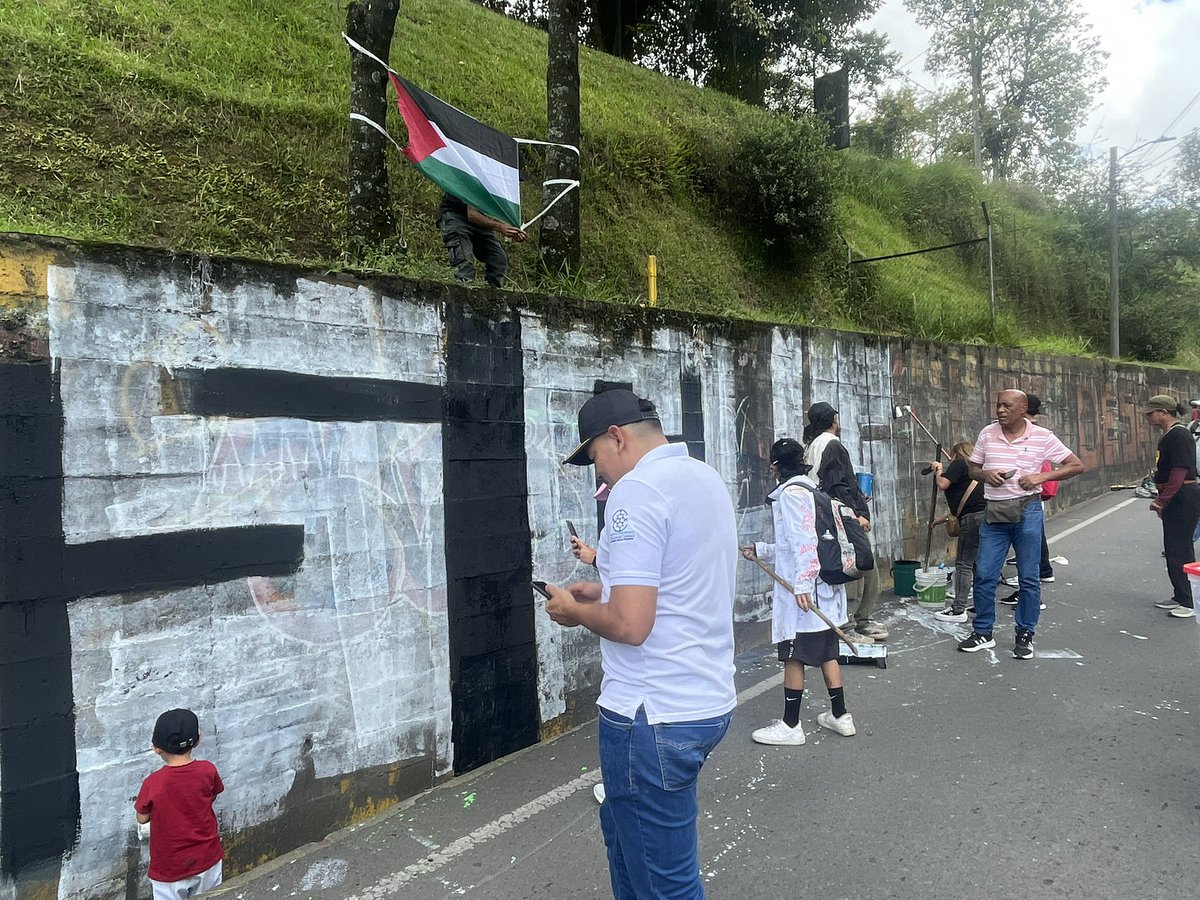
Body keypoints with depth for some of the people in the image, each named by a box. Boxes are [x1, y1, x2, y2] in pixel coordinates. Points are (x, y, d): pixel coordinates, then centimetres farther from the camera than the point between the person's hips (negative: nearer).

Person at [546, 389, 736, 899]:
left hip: (655, 716, -10)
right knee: (622, 828, 27)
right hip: (710, 699, 10)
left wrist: (575, 611, -6)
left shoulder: (637, 490, -19)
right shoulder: (707, 479, 10)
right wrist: (605, 590, 16)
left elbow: (630, 623, -25)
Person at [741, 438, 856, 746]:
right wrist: (760, 550, 28)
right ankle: (840, 716, 24)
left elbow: (804, 541, -21)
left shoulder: (791, 493, -11)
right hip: (824, 587, 9)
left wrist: (802, 583, -24)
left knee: (792, 655, -1)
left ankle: (790, 726, 6)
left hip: (802, 590, -9)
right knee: (826, 652, 15)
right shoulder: (811, 490, 16)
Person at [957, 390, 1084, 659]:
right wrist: (985, 474, -9)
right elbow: (972, 468, 14)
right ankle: (982, 633, 17)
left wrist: (1041, 476, -12)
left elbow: (1076, 465, 1)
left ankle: (1025, 635, 19)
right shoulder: (987, 434, 4)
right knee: (984, 575, 3)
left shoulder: (1042, 436, -3)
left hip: (1026, 511, -2)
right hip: (994, 513, 3)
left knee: (1029, 578, 5)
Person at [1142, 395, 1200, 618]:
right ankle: (1180, 597, 25)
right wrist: (1161, 501, 20)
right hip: (1176, 499, 10)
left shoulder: (1178, 435, -17)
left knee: (1178, 550, -6)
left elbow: (1179, 472, -23)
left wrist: (1161, 501, -21)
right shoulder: (1169, 435, 14)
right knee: (1174, 548, 15)